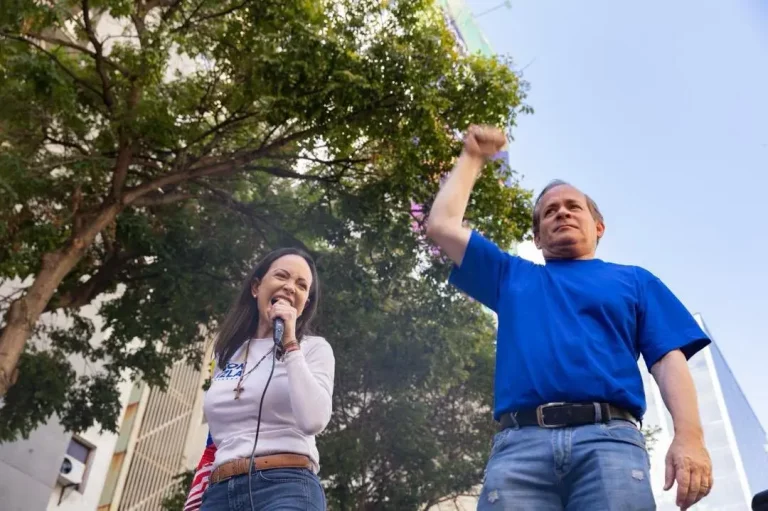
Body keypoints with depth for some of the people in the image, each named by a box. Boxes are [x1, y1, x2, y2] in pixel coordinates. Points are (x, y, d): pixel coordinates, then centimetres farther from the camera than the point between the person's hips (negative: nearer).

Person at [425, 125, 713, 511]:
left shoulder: (634, 280, 25)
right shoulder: (512, 277, 29)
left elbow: (669, 360, 12)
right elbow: (441, 225, 26)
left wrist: (689, 437, -5)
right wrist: (473, 157, 34)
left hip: (608, 439, 0)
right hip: (519, 444, 1)